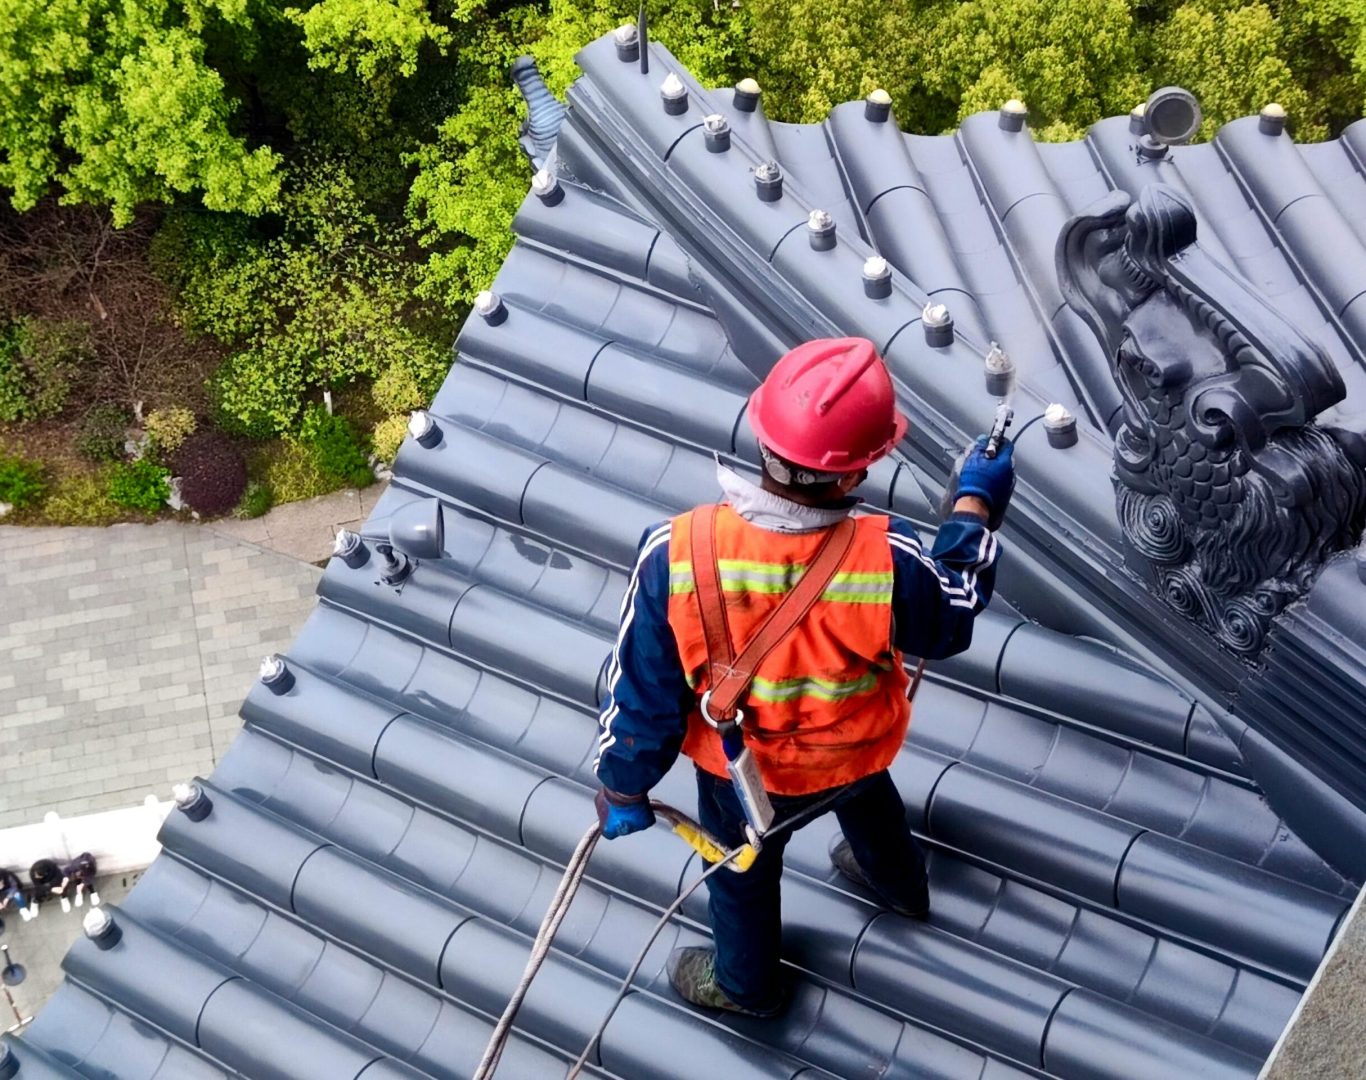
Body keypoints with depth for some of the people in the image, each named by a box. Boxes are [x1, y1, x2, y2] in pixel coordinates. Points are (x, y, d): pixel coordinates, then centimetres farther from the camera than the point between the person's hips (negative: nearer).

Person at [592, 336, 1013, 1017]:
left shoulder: (676, 556, -38)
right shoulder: (888, 561, -39)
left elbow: (641, 693, -22)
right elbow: (952, 620, -14)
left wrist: (623, 790, -3)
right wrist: (976, 505, -1)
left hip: (744, 768, -1)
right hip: (859, 749, 1)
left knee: (741, 869, 32)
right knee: (865, 795, 39)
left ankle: (745, 983, 62)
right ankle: (898, 884, 71)